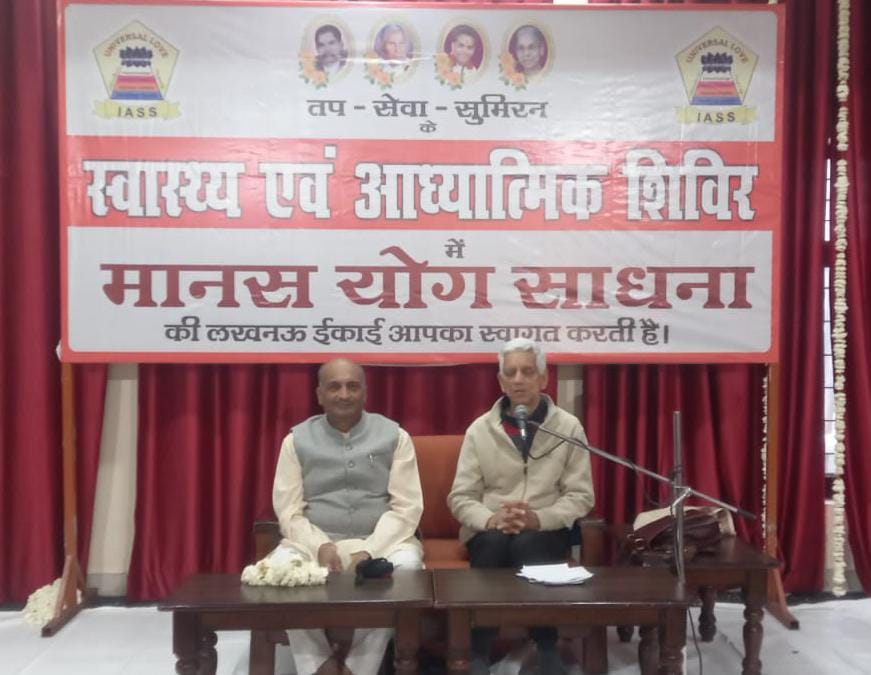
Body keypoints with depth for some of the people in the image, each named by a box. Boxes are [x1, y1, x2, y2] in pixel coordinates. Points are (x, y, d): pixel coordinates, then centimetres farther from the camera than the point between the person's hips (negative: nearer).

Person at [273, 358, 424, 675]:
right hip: (315, 542, 1)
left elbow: (406, 507, -1)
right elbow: (289, 511, 2)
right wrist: (320, 545, -17)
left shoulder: (394, 436, 6)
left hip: (381, 542, 0)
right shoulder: (297, 440, 9)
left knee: (406, 565, -33)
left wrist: (368, 551, -16)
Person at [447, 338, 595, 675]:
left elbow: (581, 495, -2)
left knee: (527, 544, -34)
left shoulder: (568, 427, 1)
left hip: (546, 530, -1)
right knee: (494, 542, -33)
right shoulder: (479, 429, 2)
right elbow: (460, 497, 1)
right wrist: (491, 519, -20)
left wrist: (539, 518, -20)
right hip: (490, 531, 1)